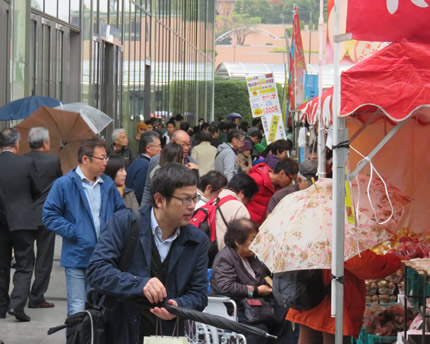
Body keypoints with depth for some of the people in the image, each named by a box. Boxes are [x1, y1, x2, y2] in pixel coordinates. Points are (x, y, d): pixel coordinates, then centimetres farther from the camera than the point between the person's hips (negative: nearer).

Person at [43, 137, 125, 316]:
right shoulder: (64, 184, -7)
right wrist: (74, 232, -14)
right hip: (77, 258, -5)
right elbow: (49, 215, -6)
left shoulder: (108, 184, 9)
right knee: (77, 311, -6)